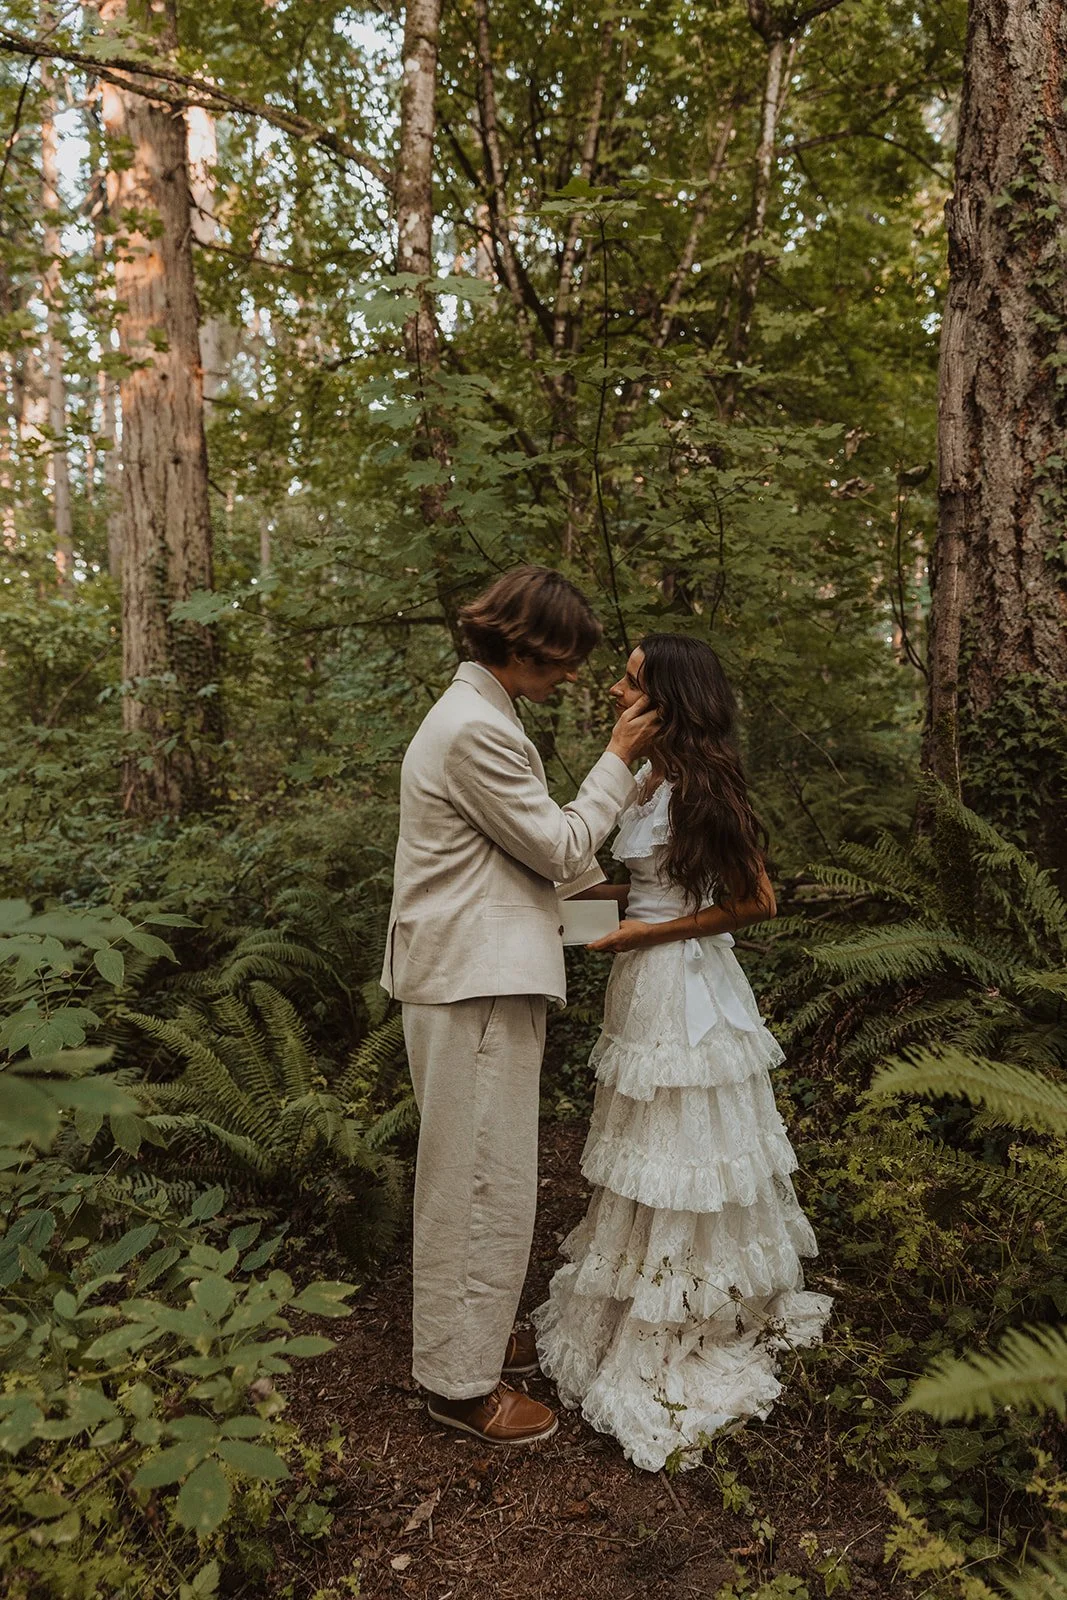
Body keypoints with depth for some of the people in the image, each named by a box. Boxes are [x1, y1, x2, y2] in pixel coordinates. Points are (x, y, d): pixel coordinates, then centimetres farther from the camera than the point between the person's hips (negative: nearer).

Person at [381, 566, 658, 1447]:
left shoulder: (479, 714, 14)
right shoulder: (476, 730, -20)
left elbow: (535, 850, 20)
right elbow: (560, 849, -15)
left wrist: (614, 879, 16)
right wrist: (618, 761, -6)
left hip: (481, 975, 11)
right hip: (474, 984, -11)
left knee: (481, 1176, 21)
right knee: (482, 1182, 1)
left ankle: (476, 1333, 37)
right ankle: (461, 1380, 17)